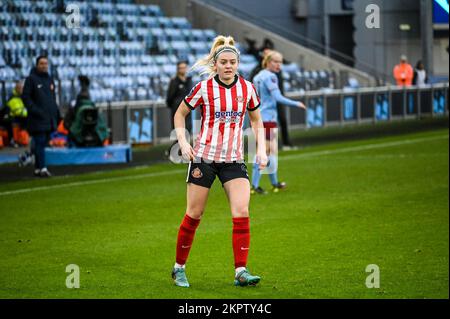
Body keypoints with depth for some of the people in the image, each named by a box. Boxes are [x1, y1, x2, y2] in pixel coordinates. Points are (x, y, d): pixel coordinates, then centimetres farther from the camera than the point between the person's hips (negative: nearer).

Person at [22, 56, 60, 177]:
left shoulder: (50, 79, 17)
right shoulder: (31, 79, -4)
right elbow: (26, 97, -8)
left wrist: (56, 113, 15)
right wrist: (35, 110, -17)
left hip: (49, 118, 7)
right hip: (38, 119, -7)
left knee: (43, 143, 8)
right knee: (40, 143, -10)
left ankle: (37, 168, 12)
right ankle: (42, 168, -14)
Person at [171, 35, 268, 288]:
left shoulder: (247, 88, 2)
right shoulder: (203, 88, -6)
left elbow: (256, 120, 17)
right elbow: (180, 114, 7)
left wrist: (261, 148, 5)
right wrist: (183, 142, -6)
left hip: (234, 159, 2)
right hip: (204, 156, -2)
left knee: (242, 213, -13)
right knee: (194, 214, 2)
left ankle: (241, 272, -11)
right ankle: (179, 268, 18)